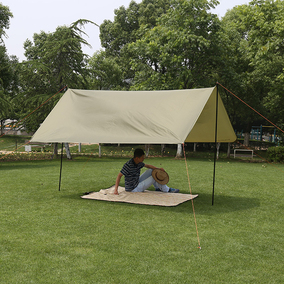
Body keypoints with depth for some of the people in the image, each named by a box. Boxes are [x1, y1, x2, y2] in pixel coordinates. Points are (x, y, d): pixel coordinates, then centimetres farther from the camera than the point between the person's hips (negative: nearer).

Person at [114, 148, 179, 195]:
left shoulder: (139, 163, -3)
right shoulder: (128, 165, -28)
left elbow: (147, 166, 13)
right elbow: (119, 175, -28)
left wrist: (158, 168, -2)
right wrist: (116, 189, -35)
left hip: (137, 182, 9)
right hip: (133, 189, -9)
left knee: (151, 170, 11)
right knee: (154, 177, -5)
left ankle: (158, 187, 22)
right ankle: (167, 190, 15)